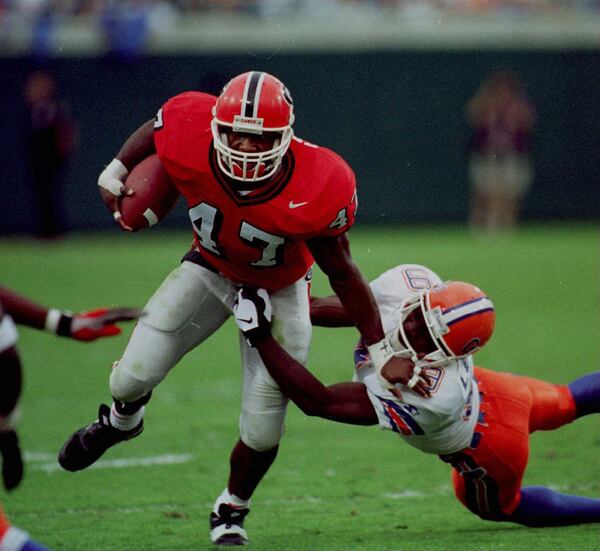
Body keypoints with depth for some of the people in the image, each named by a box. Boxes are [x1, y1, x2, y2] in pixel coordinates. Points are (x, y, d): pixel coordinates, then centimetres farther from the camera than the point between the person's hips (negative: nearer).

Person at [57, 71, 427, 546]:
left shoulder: (318, 189, -36)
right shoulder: (190, 139, -33)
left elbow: (341, 272, -20)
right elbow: (159, 128, -5)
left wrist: (382, 351, -16)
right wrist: (114, 174, 4)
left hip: (278, 290, -2)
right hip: (209, 270, 2)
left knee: (263, 426, -6)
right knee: (133, 376, -4)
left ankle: (231, 514, 25)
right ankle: (121, 421, 37)